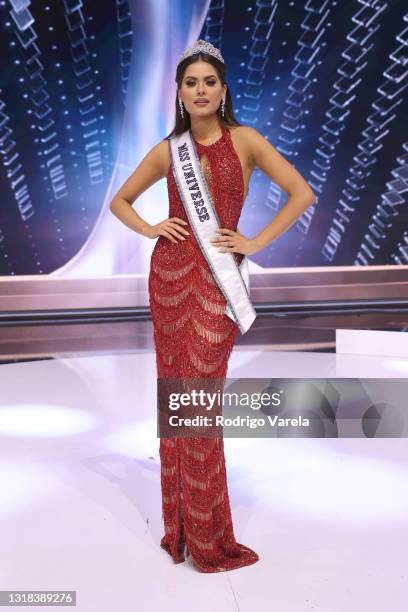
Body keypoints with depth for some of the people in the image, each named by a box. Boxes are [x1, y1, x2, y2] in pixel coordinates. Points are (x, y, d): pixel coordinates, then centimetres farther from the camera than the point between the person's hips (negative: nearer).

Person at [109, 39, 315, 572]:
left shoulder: (244, 140, 1)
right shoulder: (167, 150, 9)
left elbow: (302, 194, -4)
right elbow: (120, 200, 19)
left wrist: (255, 242, -7)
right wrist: (149, 229, 1)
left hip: (217, 279, -3)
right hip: (170, 272, 3)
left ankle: (205, 534, 13)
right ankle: (181, 523, 20)